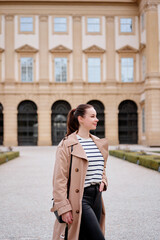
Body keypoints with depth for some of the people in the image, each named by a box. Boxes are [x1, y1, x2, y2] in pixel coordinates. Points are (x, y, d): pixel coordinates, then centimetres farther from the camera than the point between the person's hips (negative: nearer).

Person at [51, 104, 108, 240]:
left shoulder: (99, 143, 12)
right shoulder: (67, 144, -9)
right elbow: (59, 179, -11)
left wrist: (103, 181, 6)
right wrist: (63, 208, -15)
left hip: (96, 197, 7)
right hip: (79, 199, -7)